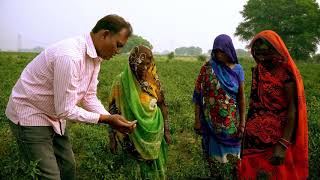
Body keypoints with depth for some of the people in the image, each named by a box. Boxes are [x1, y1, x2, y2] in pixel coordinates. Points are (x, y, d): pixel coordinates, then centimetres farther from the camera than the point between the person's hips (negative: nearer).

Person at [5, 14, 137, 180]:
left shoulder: (95, 57, -2)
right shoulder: (70, 56, -32)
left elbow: (89, 97, 3)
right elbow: (65, 110, -28)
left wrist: (113, 120, -9)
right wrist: (106, 119, -21)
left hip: (54, 116, 9)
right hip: (30, 115, -9)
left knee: (68, 166, 15)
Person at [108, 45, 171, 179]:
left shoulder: (153, 80, -5)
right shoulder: (121, 82, -13)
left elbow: (162, 106, 3)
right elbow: (113, 111, -8)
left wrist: (166, 130, 4)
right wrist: (112, 138, -7)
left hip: (154, 133, 2)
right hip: (133, 135, -2)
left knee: (156, 169, 15)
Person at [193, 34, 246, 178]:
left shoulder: (237, 69, -1)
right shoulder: (207, 68, -6)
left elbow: (241, 97, 2)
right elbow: (198, 96, -4)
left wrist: (242, 122, -1)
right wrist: (197, 120, -7)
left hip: (231, 120, 1)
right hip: (211, 120, -1)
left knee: (231, 151, 8)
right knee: (212, 149, 9)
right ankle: (214, 173, 29)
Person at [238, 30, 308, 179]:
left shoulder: (286, 73, -14)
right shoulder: (257, 71, 5)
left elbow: (293, 109, -18)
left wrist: (283, 145, -24)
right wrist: (248, 127, 10)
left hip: (277, 136, -5)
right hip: (255, 135, 6)